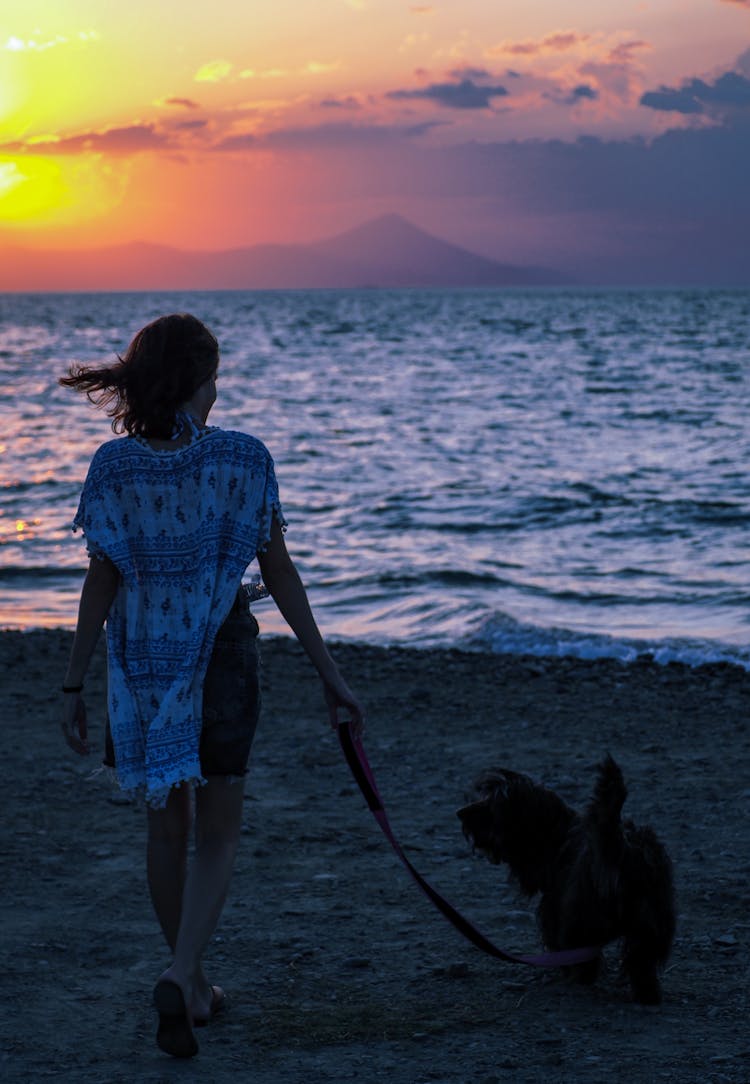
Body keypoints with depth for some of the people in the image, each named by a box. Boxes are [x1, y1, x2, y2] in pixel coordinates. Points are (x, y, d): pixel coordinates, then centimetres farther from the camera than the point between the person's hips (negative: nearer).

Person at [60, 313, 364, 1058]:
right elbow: (280, 576, -6)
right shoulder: (244, 460, -8)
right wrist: (328, 673, 0)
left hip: (141, 663, 2)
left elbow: (101, 584, -6)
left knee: (167, 829, 17)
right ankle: (181, 976, -14)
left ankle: (191, 982, 27)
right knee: (216, 836, 7)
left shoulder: (113, 465, -6)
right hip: (221, 658, -2)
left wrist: (73, 686, 1)